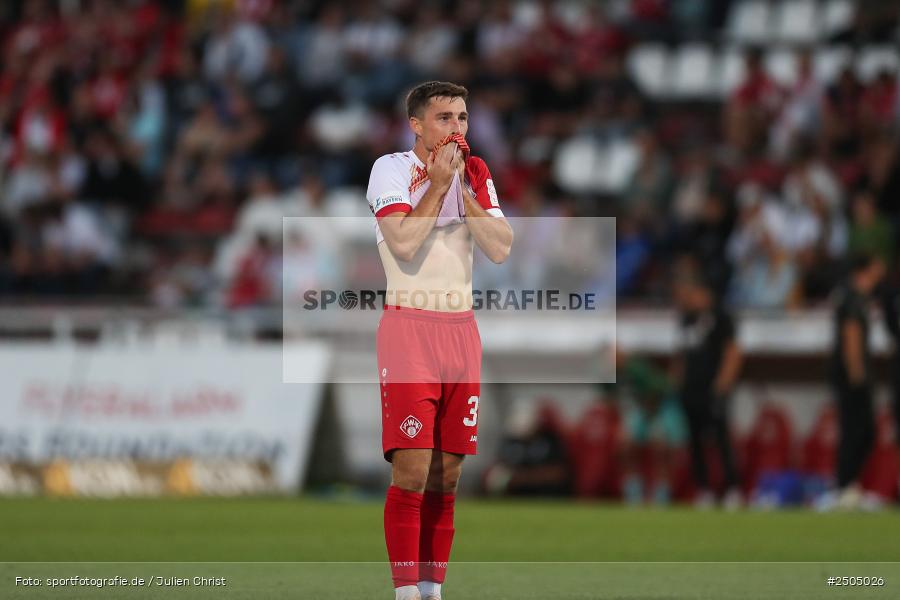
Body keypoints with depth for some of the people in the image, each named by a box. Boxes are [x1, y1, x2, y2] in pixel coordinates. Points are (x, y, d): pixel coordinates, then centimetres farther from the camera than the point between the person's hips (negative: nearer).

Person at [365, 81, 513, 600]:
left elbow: (502, 248, -1)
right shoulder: (391, 169, -4)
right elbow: (404, 241, -18)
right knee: (412, 470, -12)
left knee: (447, 475, 4)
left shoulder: (476, 174, 11)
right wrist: (438, 184, -13)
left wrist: (463, 187, -6)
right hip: (408, 328, -5)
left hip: (461, 330, 5)